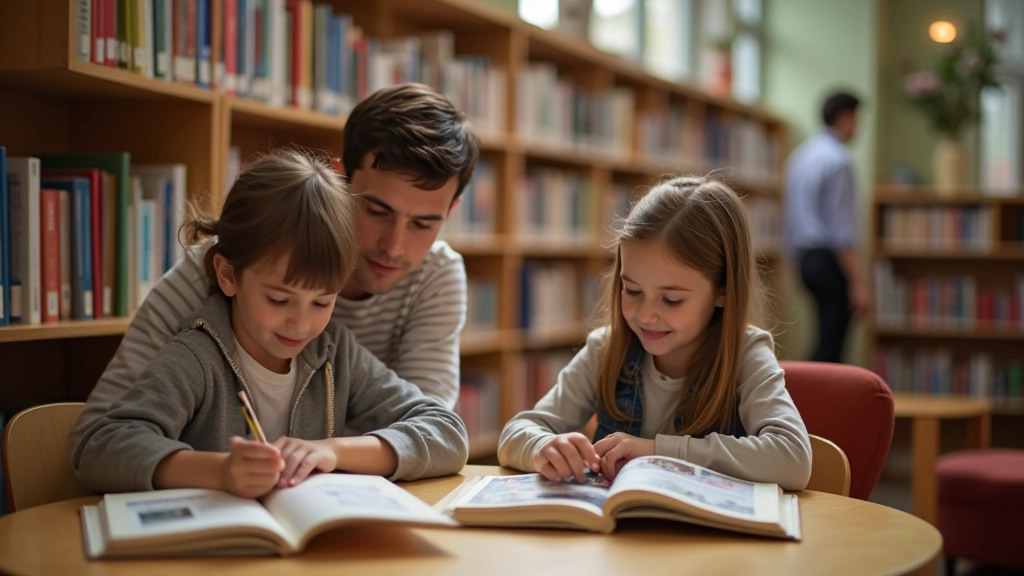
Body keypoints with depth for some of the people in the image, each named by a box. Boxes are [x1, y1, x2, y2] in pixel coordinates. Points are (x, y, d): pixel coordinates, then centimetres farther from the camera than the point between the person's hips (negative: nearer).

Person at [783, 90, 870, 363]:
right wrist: (858, 283, -18)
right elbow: (842, 230, -18)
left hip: (806, 258, 9)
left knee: (829, 339, 15)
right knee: (830, 344, -6)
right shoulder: (838, 160, -13)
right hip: (830, 259, -9)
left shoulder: (799, 155, 14)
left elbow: (791, 218, 18)